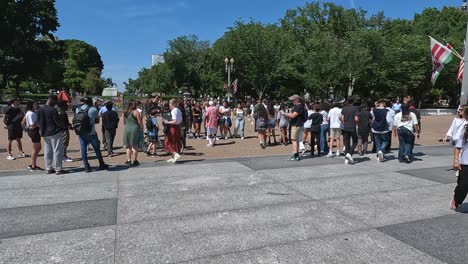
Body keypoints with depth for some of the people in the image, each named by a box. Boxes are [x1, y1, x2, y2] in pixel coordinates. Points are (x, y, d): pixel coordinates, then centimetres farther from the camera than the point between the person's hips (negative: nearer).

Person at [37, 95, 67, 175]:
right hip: (55, 133, -8)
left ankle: (48, 168, 18)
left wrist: (42, 130, 21)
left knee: (47, 151, 12)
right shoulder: (52, 110, -17)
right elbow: (57, 121, -15)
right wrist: (65, 127, -1)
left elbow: (38, 122, 13)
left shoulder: (40, 110, 7)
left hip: (45, 133, 8)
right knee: (57, 151, -1)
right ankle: (58, 169, 2)